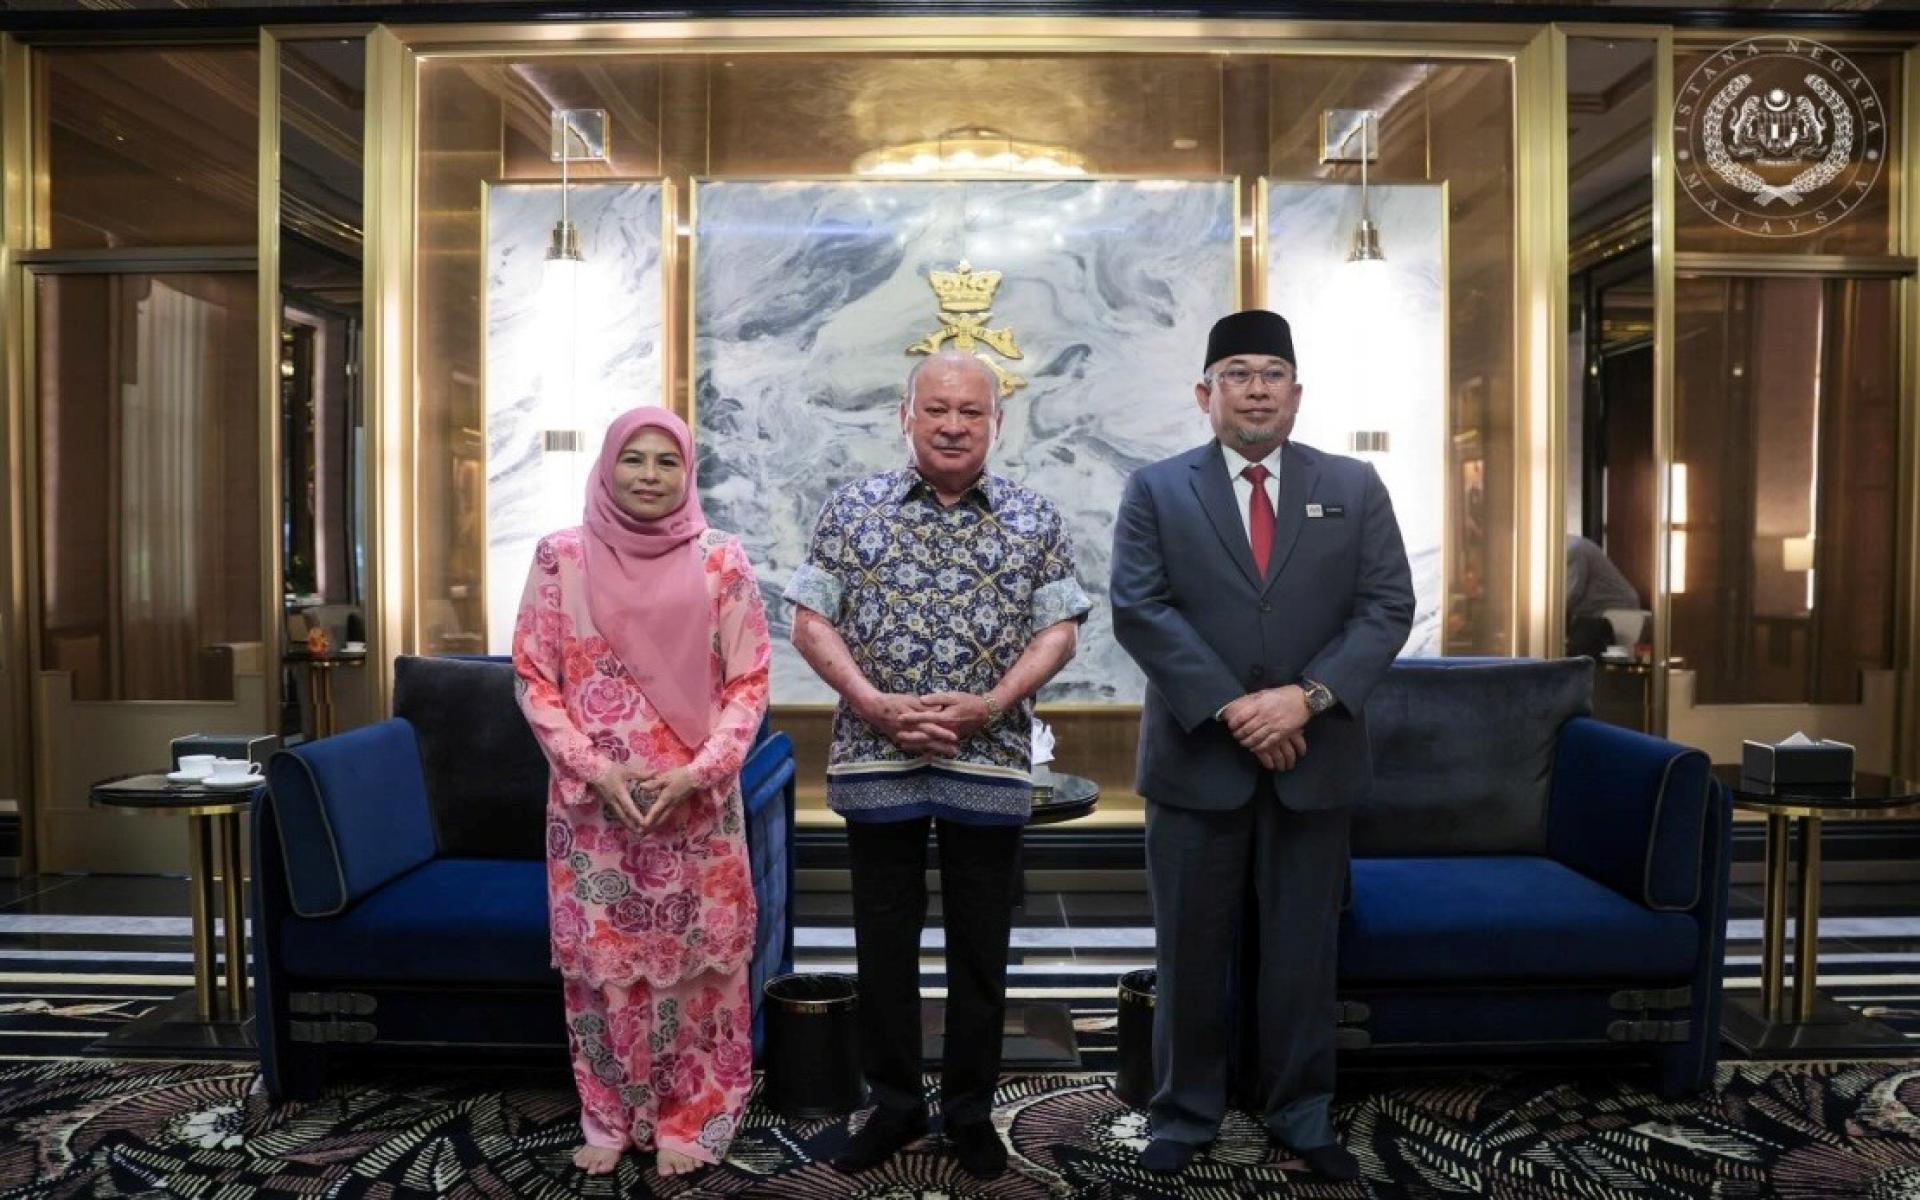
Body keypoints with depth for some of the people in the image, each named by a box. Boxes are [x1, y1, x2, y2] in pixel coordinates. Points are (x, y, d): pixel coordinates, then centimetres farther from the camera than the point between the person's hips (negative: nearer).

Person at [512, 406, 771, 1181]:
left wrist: (699, 771, -13)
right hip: (591, 799, 1)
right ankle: (608, 1118, 29)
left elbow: (749, 682, -2)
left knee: (693, 958, 8)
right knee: (598, 956, 10)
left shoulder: (722, 561, -2)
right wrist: (592, 769, -11)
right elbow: (534, 679, 1)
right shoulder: (561, 557, 0)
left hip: (697, 801, 0)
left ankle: (689, 1119, 26)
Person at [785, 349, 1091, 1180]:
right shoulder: (853, 508, 1)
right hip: (874, 761, 0)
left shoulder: (1034, 519, 2)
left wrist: (990, 705, -14)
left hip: (989, 764, 0)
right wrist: (876, 706, -14)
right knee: (883, 943, 11)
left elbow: (1059, 630, 1)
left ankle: (971, 1108, 28)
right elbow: (810, 623, 0)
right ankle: (894, 1103, 29)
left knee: (980, 948, 11)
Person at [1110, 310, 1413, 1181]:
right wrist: (1230, 706, -16)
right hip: (1196, 757, -1)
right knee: (1191, 952, 9)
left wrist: (1309, 696, -15)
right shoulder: (1155, 490, 2)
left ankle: (1303, 1115, 29)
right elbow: (1139, 611, -8)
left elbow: (1388, 607, -1)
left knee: (1305, 950, 12)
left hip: (1315, 757, 2)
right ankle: (1184, 1114, 26)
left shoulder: (1354, 488, 7)